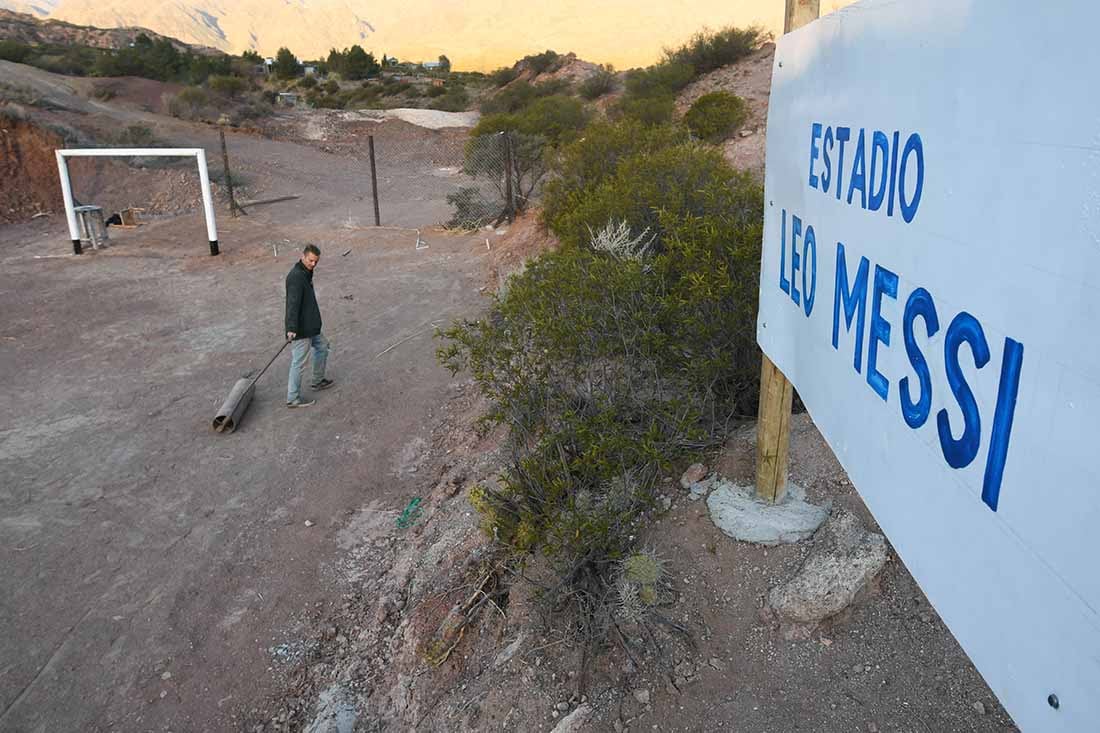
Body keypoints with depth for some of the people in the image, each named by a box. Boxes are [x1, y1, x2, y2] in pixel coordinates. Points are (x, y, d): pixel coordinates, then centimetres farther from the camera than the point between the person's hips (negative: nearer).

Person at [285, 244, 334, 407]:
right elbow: (293, 303, -29)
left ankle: (318, 381, 40)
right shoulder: (296, 276, -20)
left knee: (322, 346, 25)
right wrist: (292, 328, -36)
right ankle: (293, 398, 6)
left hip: (310, 326, 10)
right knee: (299, 363, -3)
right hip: (300, 329, -10)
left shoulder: (305, 273, 12)